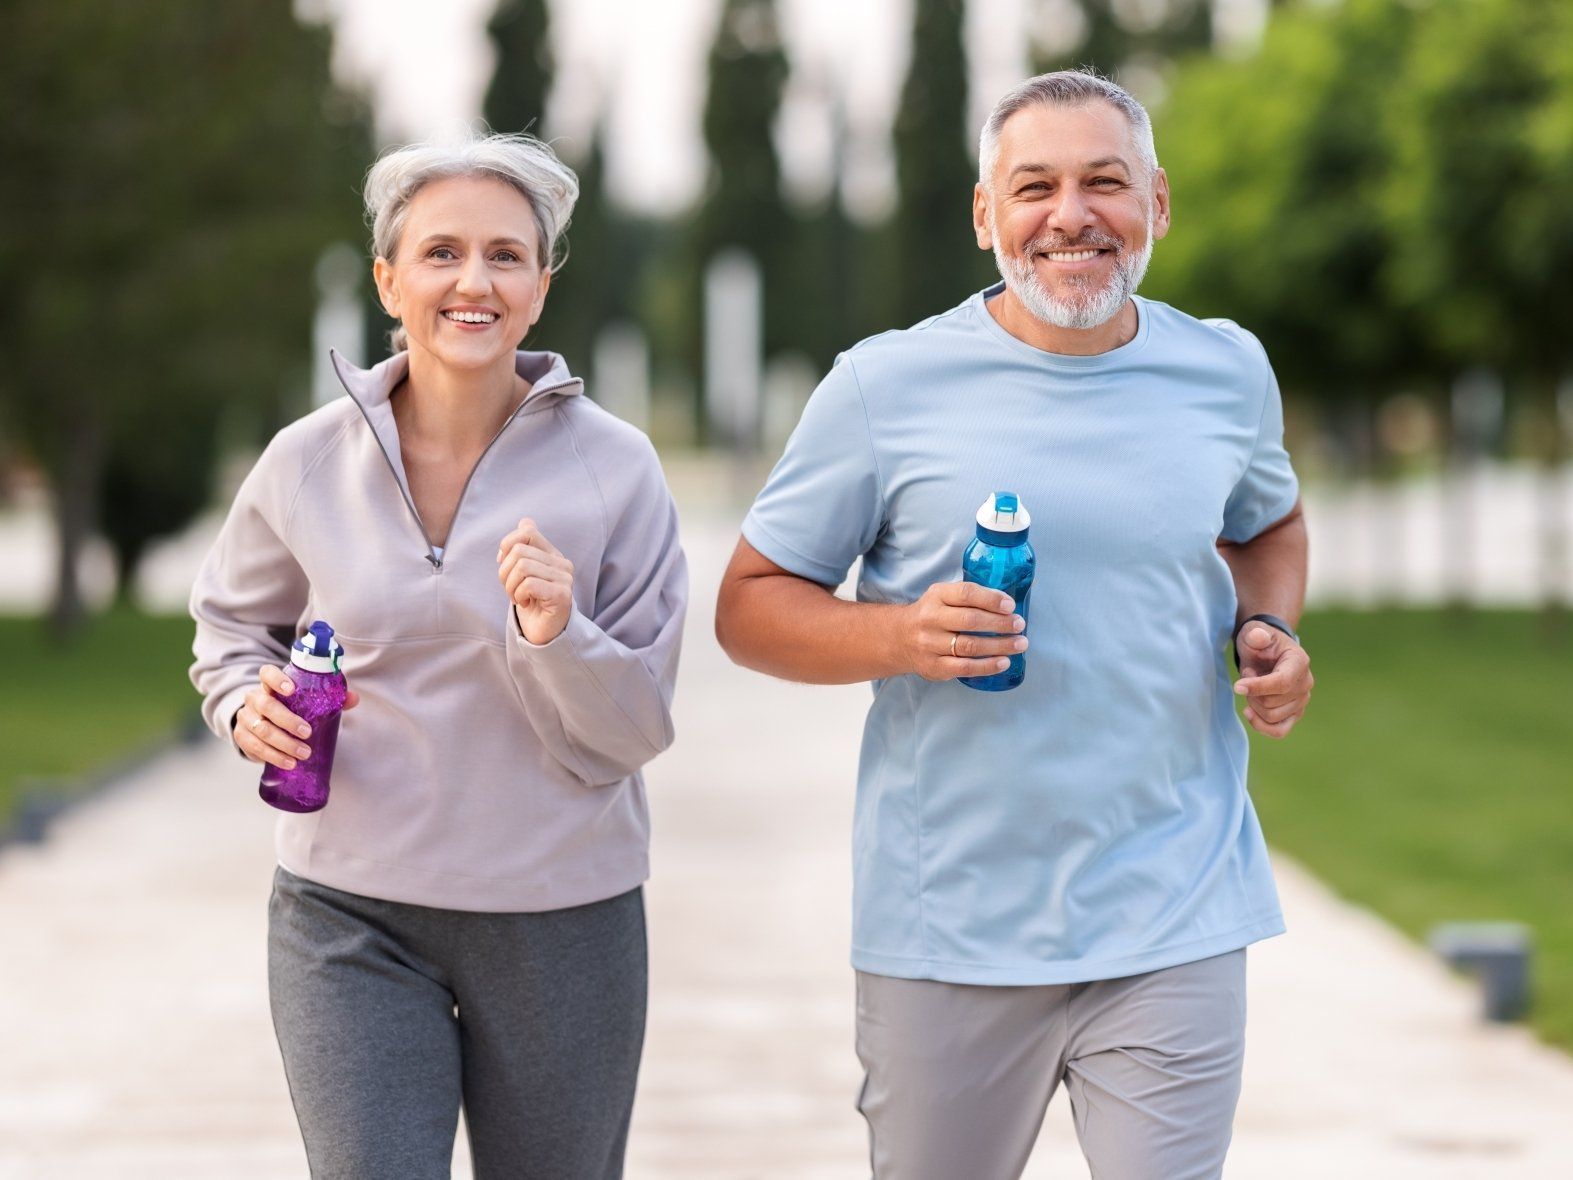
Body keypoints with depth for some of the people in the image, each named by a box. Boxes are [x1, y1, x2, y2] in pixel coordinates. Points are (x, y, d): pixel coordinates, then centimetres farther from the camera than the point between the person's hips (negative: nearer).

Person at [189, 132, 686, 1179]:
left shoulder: (613, 468, -7)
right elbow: (233, 621, 16)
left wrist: (557, 634, -25)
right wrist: (247, 701, -5)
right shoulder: (309, 463, -3)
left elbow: (634, 732, -6)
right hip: (351, 911, 0)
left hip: (561, 917, 0)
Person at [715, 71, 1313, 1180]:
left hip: (1174, 923, 1)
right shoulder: (886, 385, -4)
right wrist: (898, 637, -19)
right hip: (948, 925, -1)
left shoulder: (1227, 371, 6)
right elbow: (749, 604, 0)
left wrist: (1269, 631, 4)